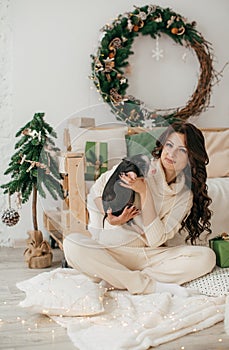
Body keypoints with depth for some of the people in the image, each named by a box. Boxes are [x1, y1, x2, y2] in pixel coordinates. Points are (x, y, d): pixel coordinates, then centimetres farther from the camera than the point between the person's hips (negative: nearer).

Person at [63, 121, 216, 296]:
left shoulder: (185, 195, -1)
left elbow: (155, 240, -12)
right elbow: (96, 189, 3)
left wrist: (144, 192, -20)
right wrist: (110, 218, -16)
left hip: (150, 256, 2)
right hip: (112, 249, -1)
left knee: (207, 257, -20)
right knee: (72, 243, -31)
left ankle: (114, 279, -25)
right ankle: (153, 286, -25)